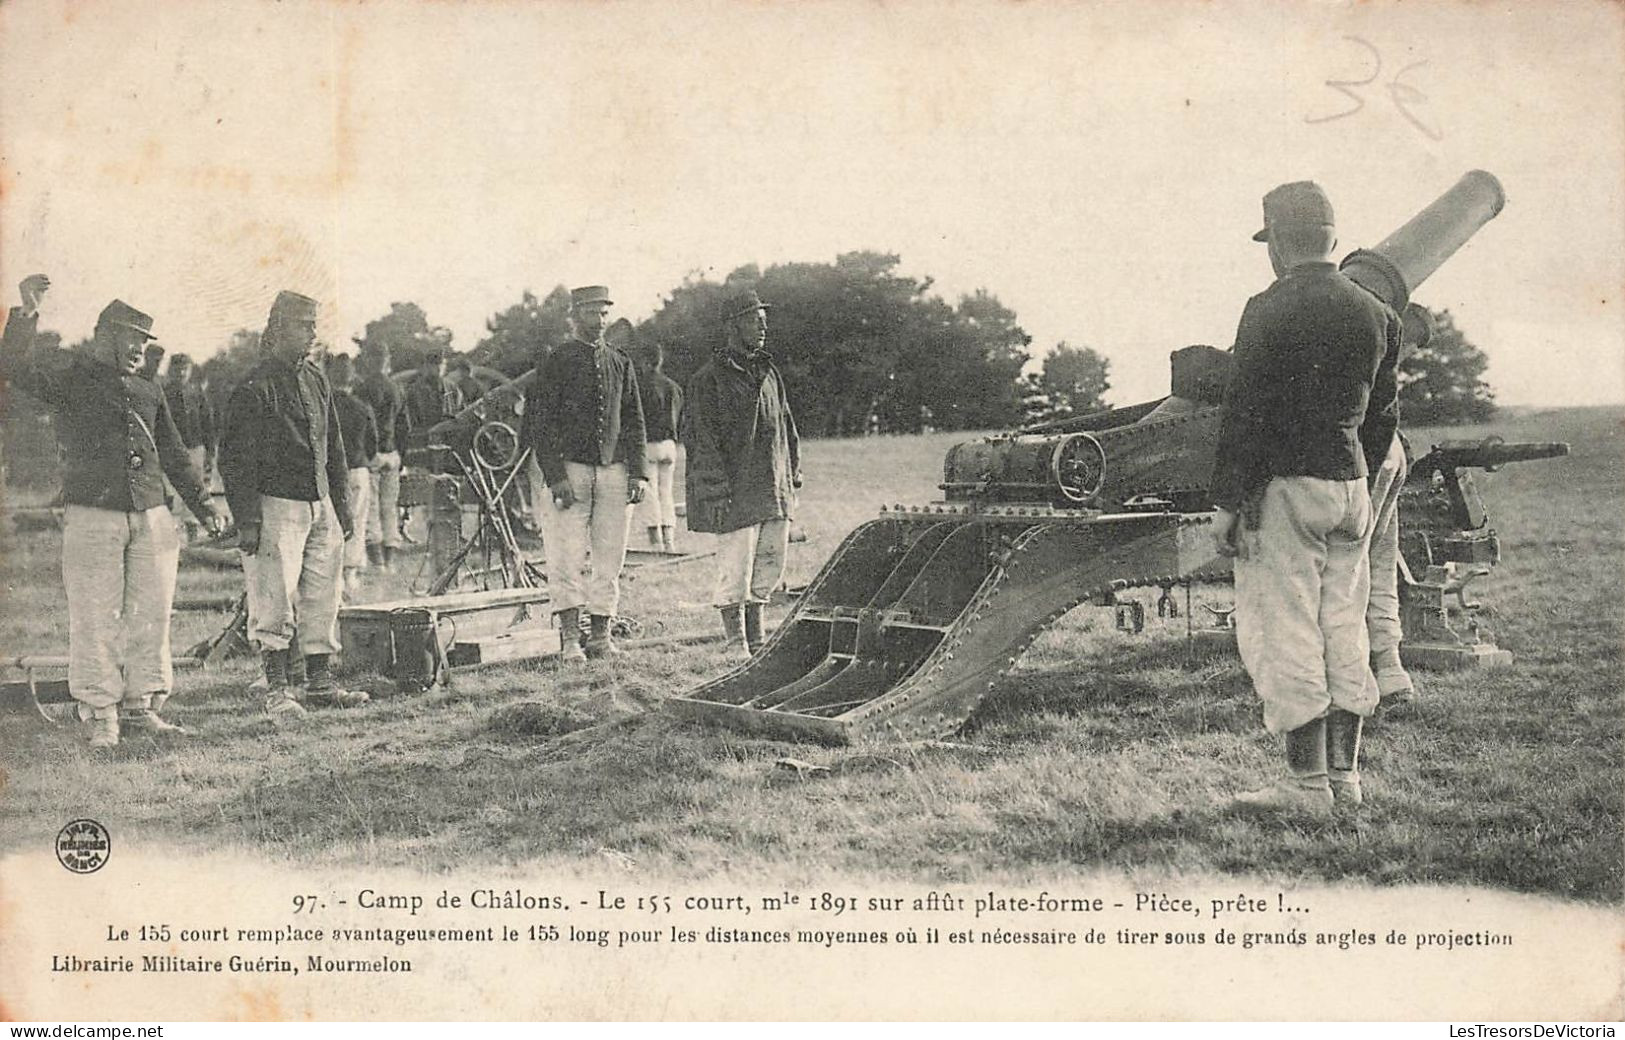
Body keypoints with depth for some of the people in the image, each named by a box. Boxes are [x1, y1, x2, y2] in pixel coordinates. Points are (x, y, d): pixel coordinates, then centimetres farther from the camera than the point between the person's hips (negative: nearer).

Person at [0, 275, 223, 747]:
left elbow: (174, 455, 24)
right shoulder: (70, 375, 4)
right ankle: (100, 714, 3)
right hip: (92, 517, -5)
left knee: (151, 615, 5)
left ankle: (140, 706, 15)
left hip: (151, 517, 5)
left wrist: (202, 505, 18)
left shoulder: (148, 390, 19)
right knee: (95, 619, -4)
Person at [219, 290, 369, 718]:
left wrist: (342, 505, 17)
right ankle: (276, 689, 1)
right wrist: (246, 520, -16)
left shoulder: (317, 380, 13)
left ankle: (320, 682, 18)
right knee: (276, 602, -6)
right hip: (277, 505, -7)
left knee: (323, 599, 10)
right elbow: (236, 459, -11)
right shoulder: (255, 389, -9)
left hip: (321, 506, 7)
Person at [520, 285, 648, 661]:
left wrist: (636, 474, 5)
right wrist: (556, 477, -12)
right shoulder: (555, 363, 0)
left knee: (609, 557, 3)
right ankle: (570, 638, -3)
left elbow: (634, 422, 16)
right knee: (568, 558, -6)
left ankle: (601, 635, 8)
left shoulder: (621, 364, 13)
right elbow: (540, 425, -4)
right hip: (570, 470, -4)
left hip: (613, 471, 4)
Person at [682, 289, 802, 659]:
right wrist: (716, 494, -17)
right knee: (735, 571, -3)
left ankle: (756, 640, 22)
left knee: (770, 567, 11)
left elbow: (786, 428, 21)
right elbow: (701, 441, -11)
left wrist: (792, 478, 16)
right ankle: (737, 646, 7)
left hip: (773, 493, 7)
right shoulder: (708, 379, -7)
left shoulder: (768, 372, 15)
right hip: (735, 496, -7)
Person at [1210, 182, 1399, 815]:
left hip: (1285, 484, -7)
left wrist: (1226, 503, -10)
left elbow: (1243, 411, -13)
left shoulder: (1269, 311, -11)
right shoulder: (1374, 313, 9)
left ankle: (1307, 784, -2)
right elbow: (1379, 406, 15)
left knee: (1284, 633, -3)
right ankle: (1345, 775, 18)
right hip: (1352, 484, 7)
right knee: (1344, 631, 12)